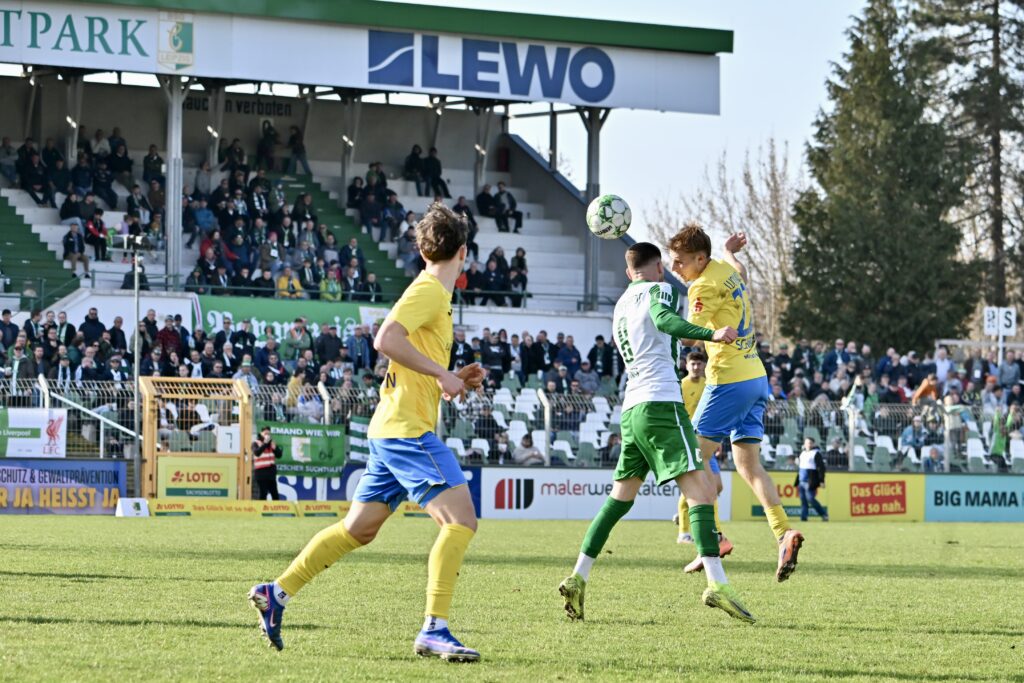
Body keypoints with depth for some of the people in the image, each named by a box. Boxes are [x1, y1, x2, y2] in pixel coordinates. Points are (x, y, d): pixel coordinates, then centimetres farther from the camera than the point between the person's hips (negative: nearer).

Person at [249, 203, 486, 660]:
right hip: (408, 428, -10)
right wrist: (442, 374, -20)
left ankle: (276, 593, 21)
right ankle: (434, 630, -21)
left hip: (391, 430, 10)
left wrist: (455, 380, 15)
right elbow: (386, 340, -25)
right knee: (460, 520, -16)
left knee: (358, 529, 16)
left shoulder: (433, 293, 19)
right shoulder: (429, 290, -10)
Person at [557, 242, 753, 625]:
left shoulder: (621, 306, 23)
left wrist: (684, 338, 44)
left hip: (631, 410, 8)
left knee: (619, 498, 17)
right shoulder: (657, 289, 1)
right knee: (700, 490, -13)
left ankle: (578, 578, 12)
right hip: (660, 403, -8)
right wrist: (711, 334, -28)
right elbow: (663, 319, -20)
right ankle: (717, 584, -24)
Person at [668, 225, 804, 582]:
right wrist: (730, 251, 55)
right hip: (755, 378, 9)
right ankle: (783, 532, -10)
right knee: (748, 463, 6)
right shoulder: (726, 269, 11)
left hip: (730, 380, -9)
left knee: (697, 456, 1)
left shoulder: (705, 285, -15)